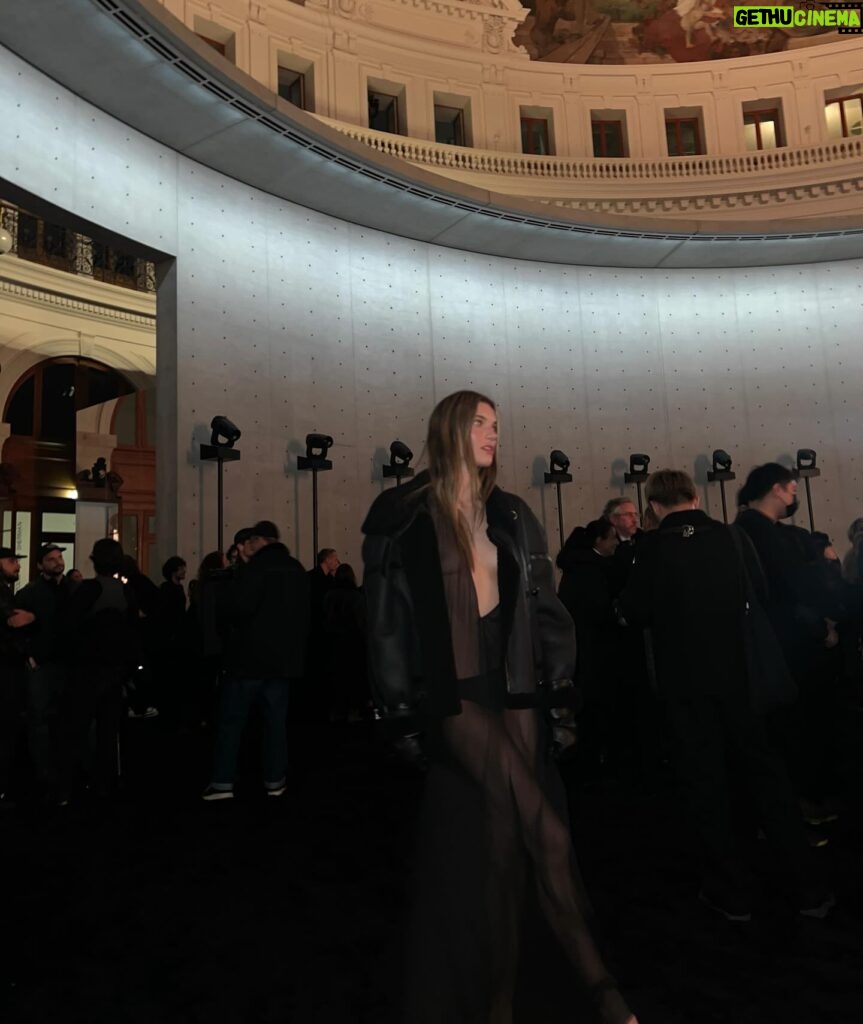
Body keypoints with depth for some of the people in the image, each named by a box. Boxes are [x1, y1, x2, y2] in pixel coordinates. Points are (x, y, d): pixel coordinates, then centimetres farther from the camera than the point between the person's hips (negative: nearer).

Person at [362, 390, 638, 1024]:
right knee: (545, 830, -11)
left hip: (513, 688, 5)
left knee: (504, 836, 6)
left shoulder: (511, 516, 12)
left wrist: (557, 680, 4)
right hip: (454, 690, -4)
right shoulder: (406, 516, -3)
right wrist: (403, 701, -6)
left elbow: (543, 605, 12)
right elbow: (389, 614, -4)